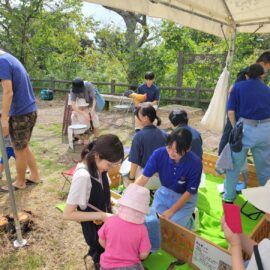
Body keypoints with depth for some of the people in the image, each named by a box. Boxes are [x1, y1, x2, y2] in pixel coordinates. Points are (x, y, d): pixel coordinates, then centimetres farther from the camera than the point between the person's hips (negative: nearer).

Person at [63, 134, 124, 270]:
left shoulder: (99, 166, -11)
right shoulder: (83, 176, -31)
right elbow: (68, 214, -25)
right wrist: (101, 216, -25)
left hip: (105, 223, 6)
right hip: (95, 230, -6)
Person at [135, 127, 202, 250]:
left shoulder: (195, 163, -28)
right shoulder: (159, 154, -24)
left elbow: (189, 192, -16)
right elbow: (144, 177, -19)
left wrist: (171, 211, -15)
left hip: (185, 198, -2)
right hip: (164, 192, 2)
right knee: (151, 222, -13)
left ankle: (188, 220, 18)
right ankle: (151, 247, 20)